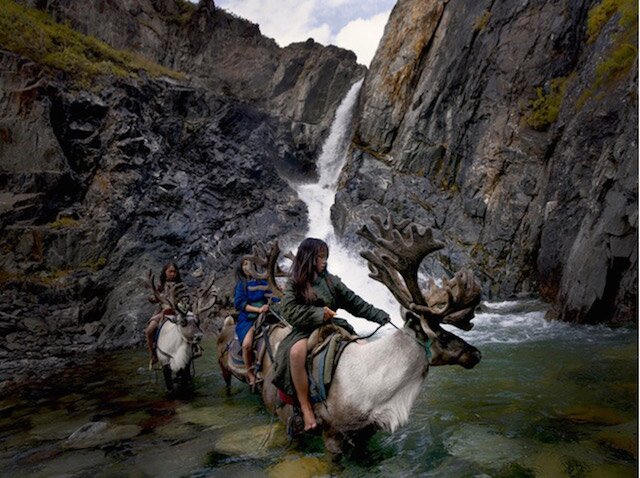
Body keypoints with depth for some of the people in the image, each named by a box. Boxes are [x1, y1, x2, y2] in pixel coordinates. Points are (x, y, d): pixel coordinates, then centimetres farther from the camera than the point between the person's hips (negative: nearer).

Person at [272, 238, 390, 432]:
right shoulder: (294, 284, 3)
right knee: (296, 352, -37)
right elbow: (289, 310, -10)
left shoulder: (331, 280, 11)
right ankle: (306, 407, -26)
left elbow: (355, 303, 8)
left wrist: (381, 316, 1)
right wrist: (318, 313, -18)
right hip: (305, 331, -4)